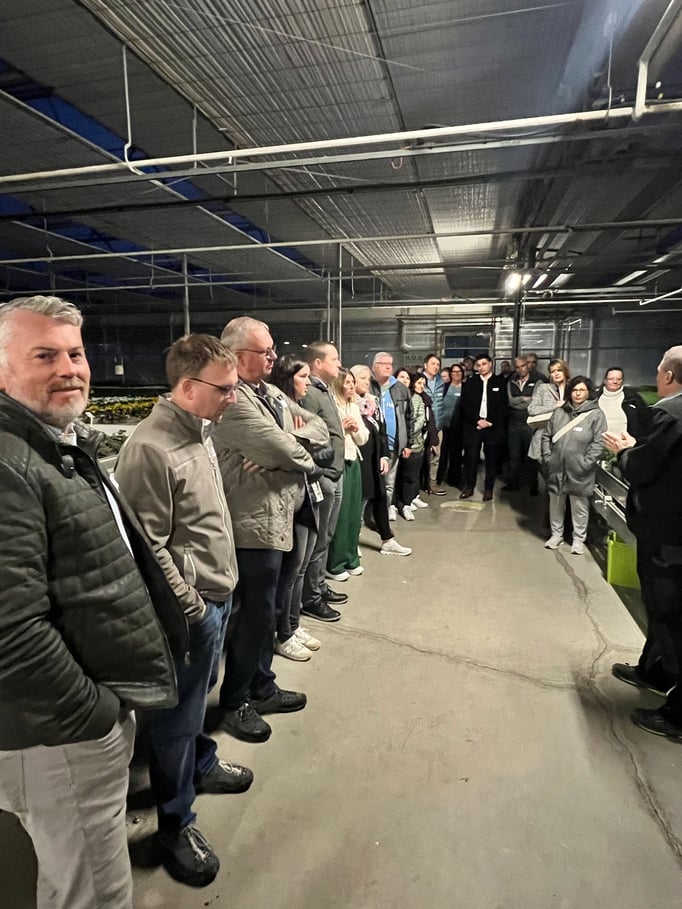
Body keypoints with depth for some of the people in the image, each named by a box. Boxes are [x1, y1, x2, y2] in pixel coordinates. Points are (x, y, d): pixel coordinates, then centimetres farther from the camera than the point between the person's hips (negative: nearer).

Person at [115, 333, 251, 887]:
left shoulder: (201, 431, 6)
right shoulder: (151, 449, -23)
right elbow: (148, 547, -21)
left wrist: (221, 591, 15)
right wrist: (191, 608, -14)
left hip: (218, 596, 8)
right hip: (193, 608, -8)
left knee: (199, 697, 27)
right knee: (178, 717, 12)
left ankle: (201, 765, 51)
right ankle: (175, 824, 33)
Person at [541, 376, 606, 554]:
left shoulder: (596, 414, -5)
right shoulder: (559, 412, 7)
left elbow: (598, 443, -10)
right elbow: (546, 436, 11)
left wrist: (585, 464, -15)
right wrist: (547, 457, 2)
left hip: (579, 472, -4)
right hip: (556, 469, 4)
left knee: (579, 506, 7)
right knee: (556, 503, 15)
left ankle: (578, 539, 22)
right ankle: (556, 534, 31)